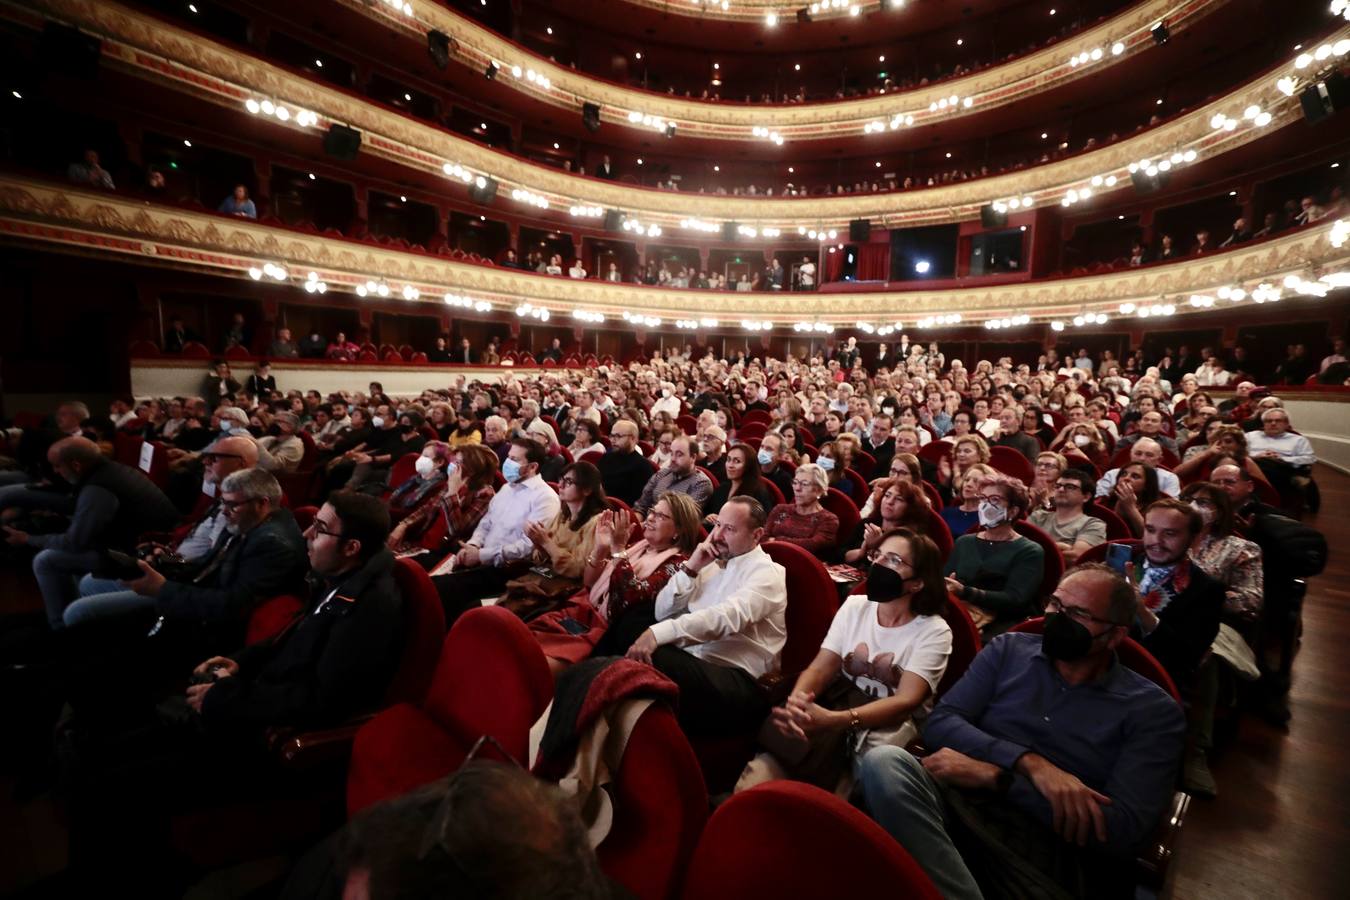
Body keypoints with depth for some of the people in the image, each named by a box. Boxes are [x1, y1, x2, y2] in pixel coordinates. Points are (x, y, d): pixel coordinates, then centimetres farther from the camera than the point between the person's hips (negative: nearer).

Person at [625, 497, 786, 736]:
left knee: (649, 660, -33)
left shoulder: (767, 572, -2)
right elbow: (662, 614, 15)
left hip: (735, 679, -6)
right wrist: (690, 569, 1)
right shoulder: (713, 565, 19)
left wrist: (660, 633, -34)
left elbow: (728, 617, -23)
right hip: (689, 663, 6)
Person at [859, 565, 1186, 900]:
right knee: (885, 761, -33)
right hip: (961, 804, 4)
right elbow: (938, 725, 1)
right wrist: (1030, 763, -14)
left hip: (1049, 848, -4)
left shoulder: (1152, 710, 4)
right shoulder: (1008, 649, 11)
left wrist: (996, 777, -14)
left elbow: (1124, 830, -8)